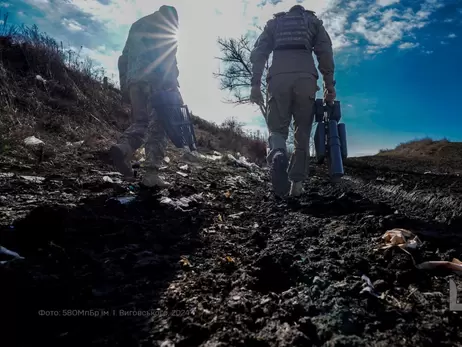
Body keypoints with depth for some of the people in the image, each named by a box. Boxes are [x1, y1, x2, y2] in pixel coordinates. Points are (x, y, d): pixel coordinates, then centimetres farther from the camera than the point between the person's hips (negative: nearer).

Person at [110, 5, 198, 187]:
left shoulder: (137, 25, 33)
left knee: (140, 122, 10)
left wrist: (124, 85, 22)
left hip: (133, 81, 6)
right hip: (155, 80, -6)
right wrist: (173, 83, -11)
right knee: (157, 125, -8)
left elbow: (124, 57, 25)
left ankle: (123, 148, -21)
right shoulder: (165, 23, 13)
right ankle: (151, 173, -18)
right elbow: (167, 56, -6)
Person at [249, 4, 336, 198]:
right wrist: (329, 84, 6)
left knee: (277, 128, 4)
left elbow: (258, 53, 13)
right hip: (306, 77, 0)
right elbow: (325, 52, 10)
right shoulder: (313, 20, 27)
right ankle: (297, 183, 0)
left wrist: (255, 84, 8)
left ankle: (277, 155, -31)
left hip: (278, 77, 0)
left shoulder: (274, 22, 29)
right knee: (302, 133, 5)